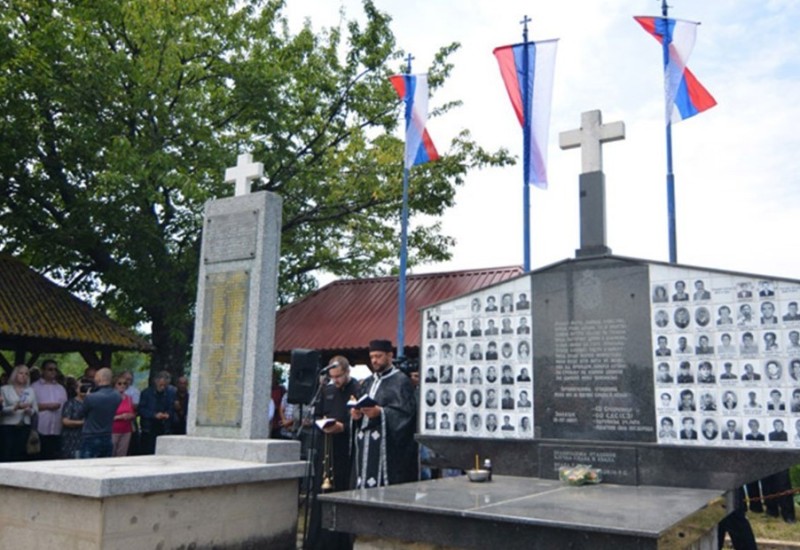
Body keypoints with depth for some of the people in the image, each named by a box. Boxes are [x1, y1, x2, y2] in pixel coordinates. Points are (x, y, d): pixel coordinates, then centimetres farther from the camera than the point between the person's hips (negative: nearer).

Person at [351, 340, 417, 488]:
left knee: (384, 490, -10)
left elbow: (405, 411, -12)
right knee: (365, 485, 4)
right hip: (365, 444, 7)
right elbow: (359, 408, 22)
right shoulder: (368, 382, 20)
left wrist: (380, 412, -24)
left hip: (388, 446, -7)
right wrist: (356, 413, -1)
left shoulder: (401, 381, -2)